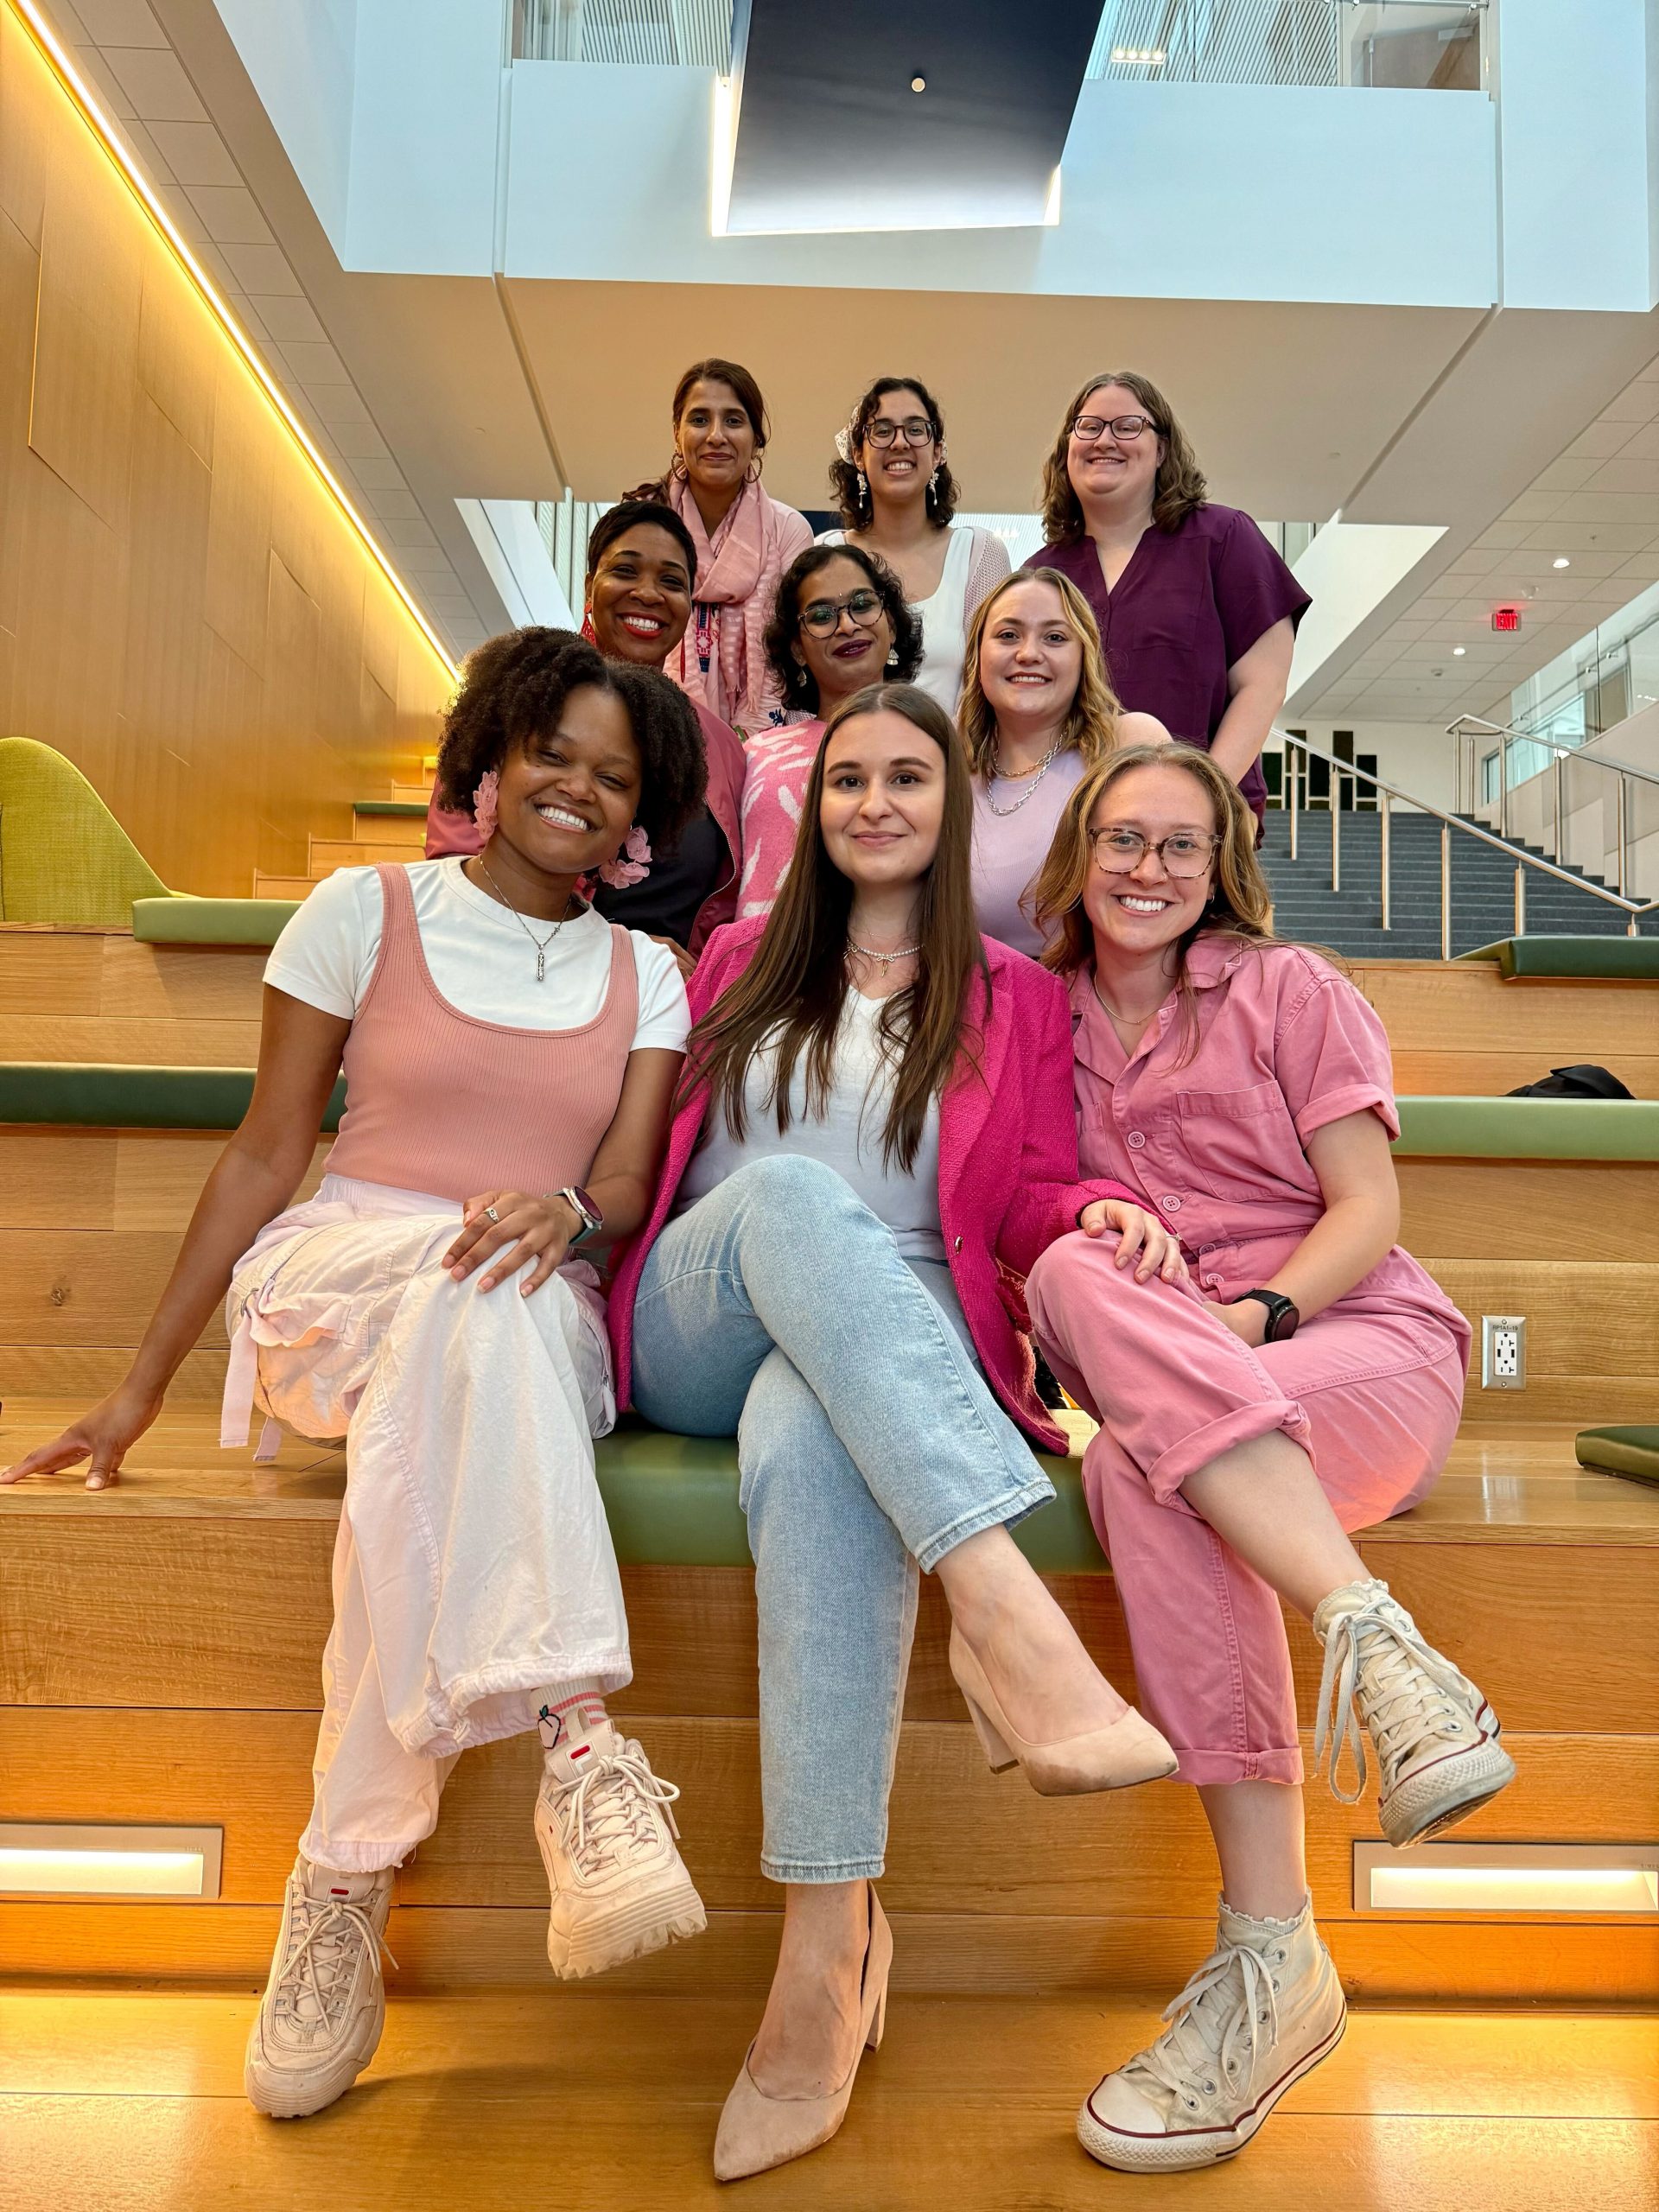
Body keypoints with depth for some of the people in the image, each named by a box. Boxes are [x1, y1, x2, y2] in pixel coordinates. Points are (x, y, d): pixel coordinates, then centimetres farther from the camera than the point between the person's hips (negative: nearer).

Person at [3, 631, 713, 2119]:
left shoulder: (645, 976, 12)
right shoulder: (365, 910, 6)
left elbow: (629, 1190, 2)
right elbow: (266, 1154, 5)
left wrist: (568, 1210, -24)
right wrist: (147, 1377, 4)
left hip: (545, 1342, 2)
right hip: (334, 1292, -1)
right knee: (476, 1283, -36)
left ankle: (348, 1875, -28)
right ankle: (573, 1737, -43)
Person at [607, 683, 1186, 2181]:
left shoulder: (1017, 999, 17)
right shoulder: (741, 961, 21)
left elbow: (1025, 1193, 11)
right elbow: (653, 1144, 21)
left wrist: (1096, 1209, -11)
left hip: (901, 1348, -1)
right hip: (696, 1335, 2)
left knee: (811, 1437, -39)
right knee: (791, 1196, -35)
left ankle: (829, 1947, -37)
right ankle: (1013, 1628, -49)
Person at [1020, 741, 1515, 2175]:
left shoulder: (1288, 990, 9)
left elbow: (1369, 1213, 1)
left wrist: (1254, 1316, -18)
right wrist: (1087, 1246, -8)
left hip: (1366, 1346, -2)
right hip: (1164, 1392, 3)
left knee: (1138, 1465, -34)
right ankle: (1377, 1647, -33)